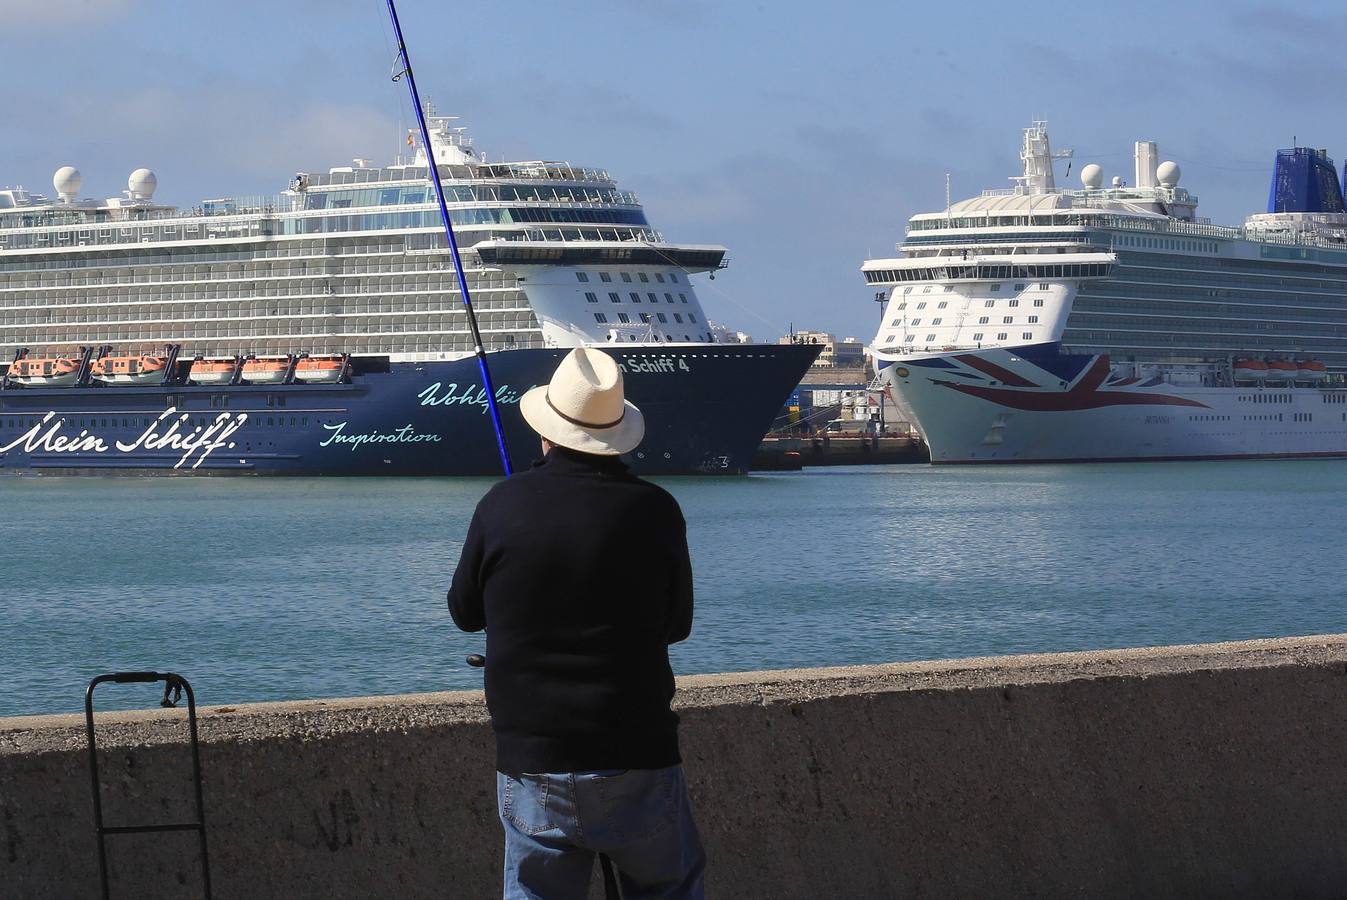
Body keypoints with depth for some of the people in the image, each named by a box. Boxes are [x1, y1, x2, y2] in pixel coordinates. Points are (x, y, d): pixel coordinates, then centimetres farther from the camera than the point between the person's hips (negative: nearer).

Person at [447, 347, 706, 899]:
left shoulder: (503, 507, -5)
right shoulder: (655, 511, -6)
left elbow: (465, 612, 8)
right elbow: (677, 623, 6)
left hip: (529, 757, 1)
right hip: (636, 759, -1)